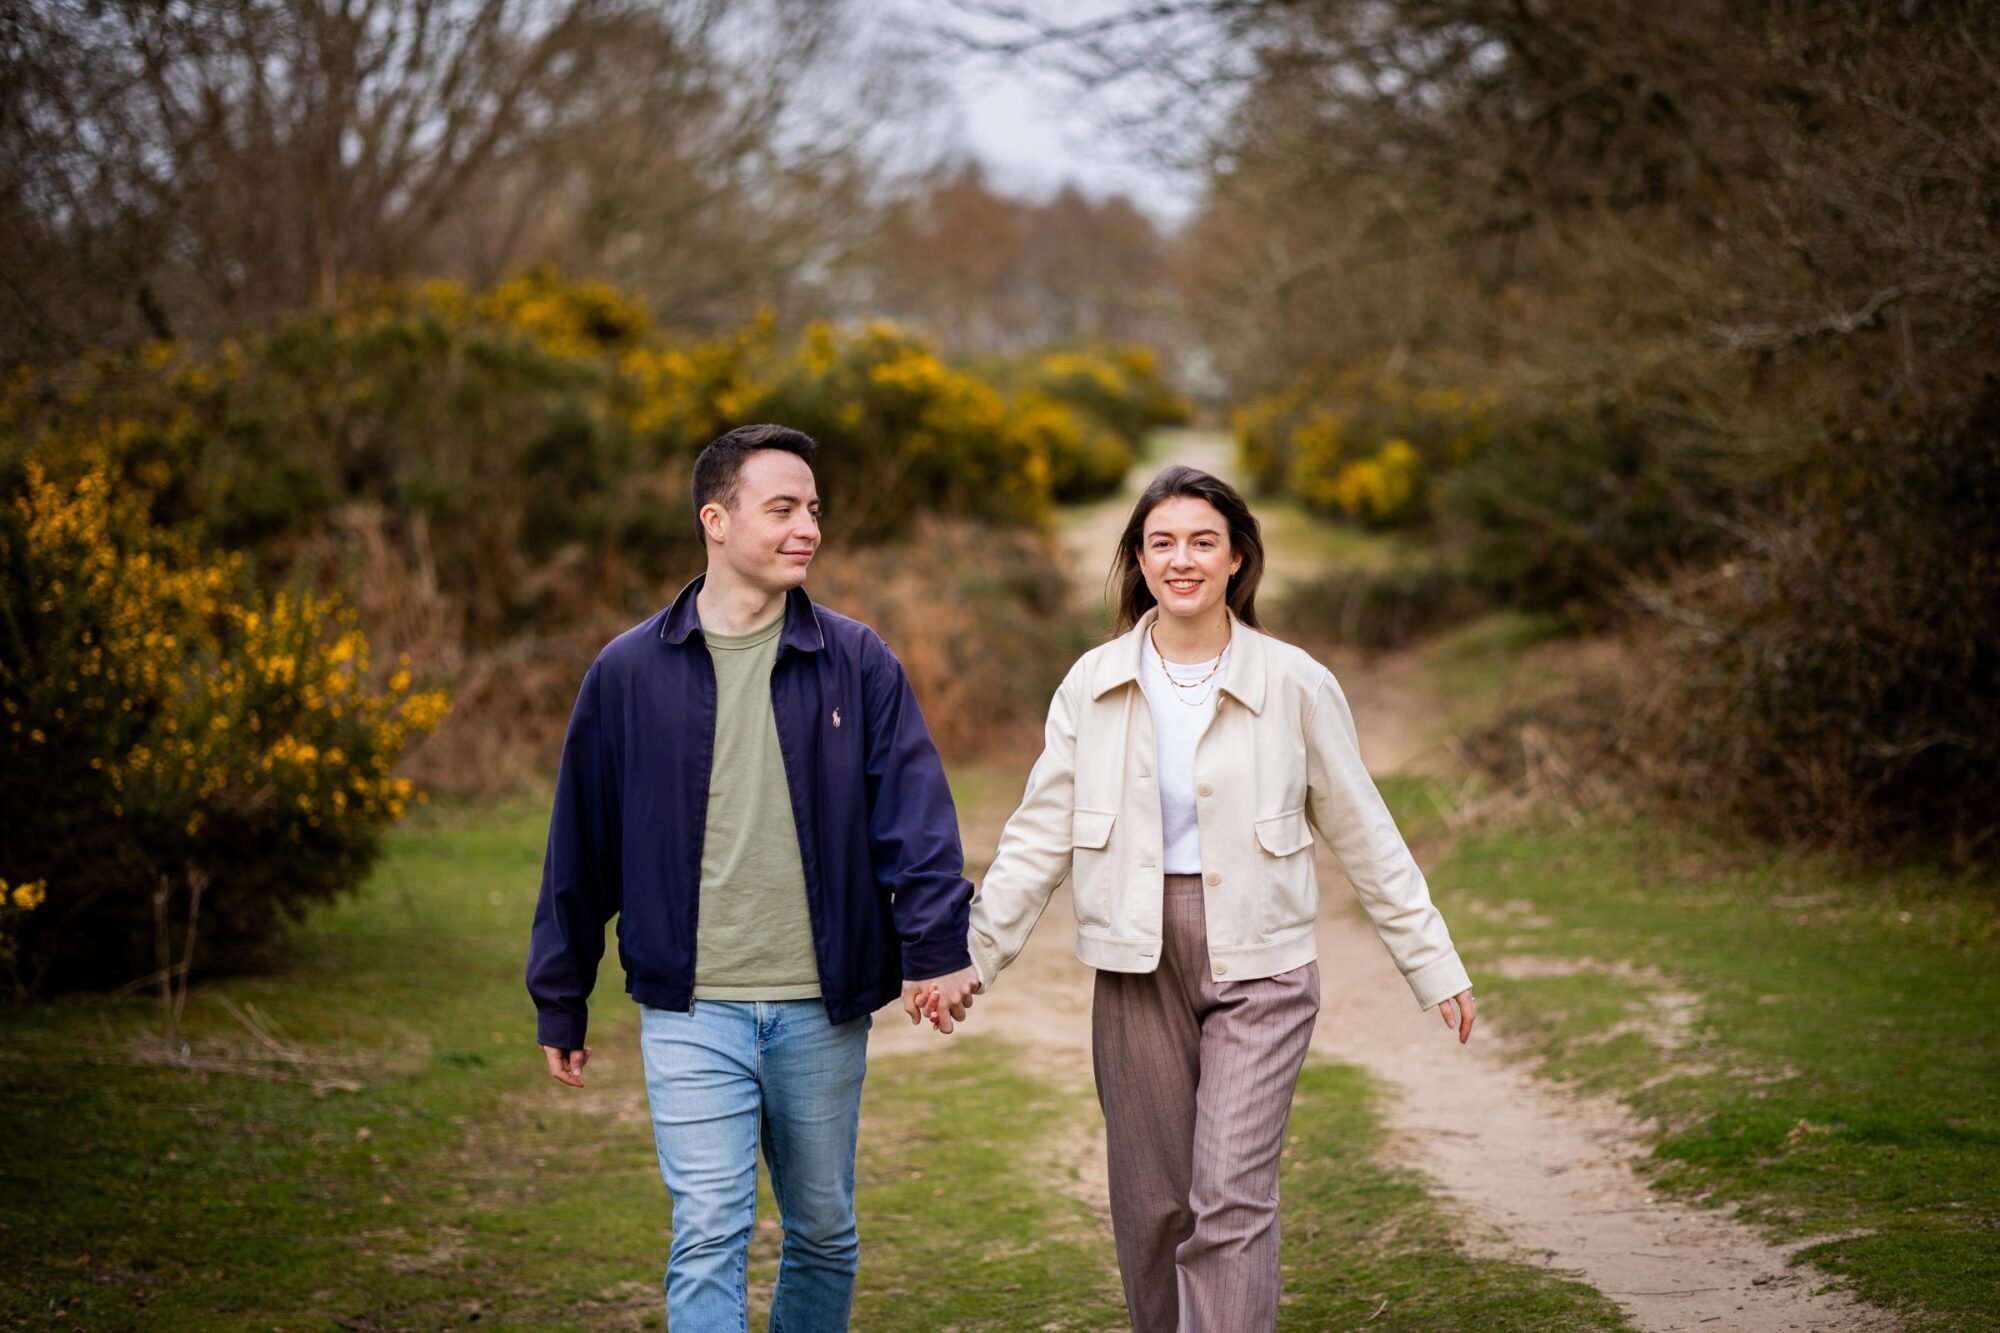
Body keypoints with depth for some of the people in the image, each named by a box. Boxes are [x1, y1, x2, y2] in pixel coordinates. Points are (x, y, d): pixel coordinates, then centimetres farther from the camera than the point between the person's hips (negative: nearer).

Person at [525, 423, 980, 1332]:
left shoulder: (857, 663, 2)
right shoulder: (628, 673, 1)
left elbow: (915, 810, -6)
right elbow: (581, 846, 7)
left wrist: (936, 944, -22)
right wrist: (560, 1005, 9)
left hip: (823, 1009, 2)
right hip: (692, 1013, -2)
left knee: (823, 1232, 14)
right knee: (708, 1240, -8)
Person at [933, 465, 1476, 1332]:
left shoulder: (1295, 685, -2)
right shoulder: (1094, 685, 3)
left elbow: (1362, 835, 6)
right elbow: (1040, 837, 8)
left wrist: (1434, 966, 7)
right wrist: (969, 958, 3)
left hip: (1258, 966, -2)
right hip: (1137, 968, 2)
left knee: (1230, 1201, -13)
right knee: (1150, 1209, 7)